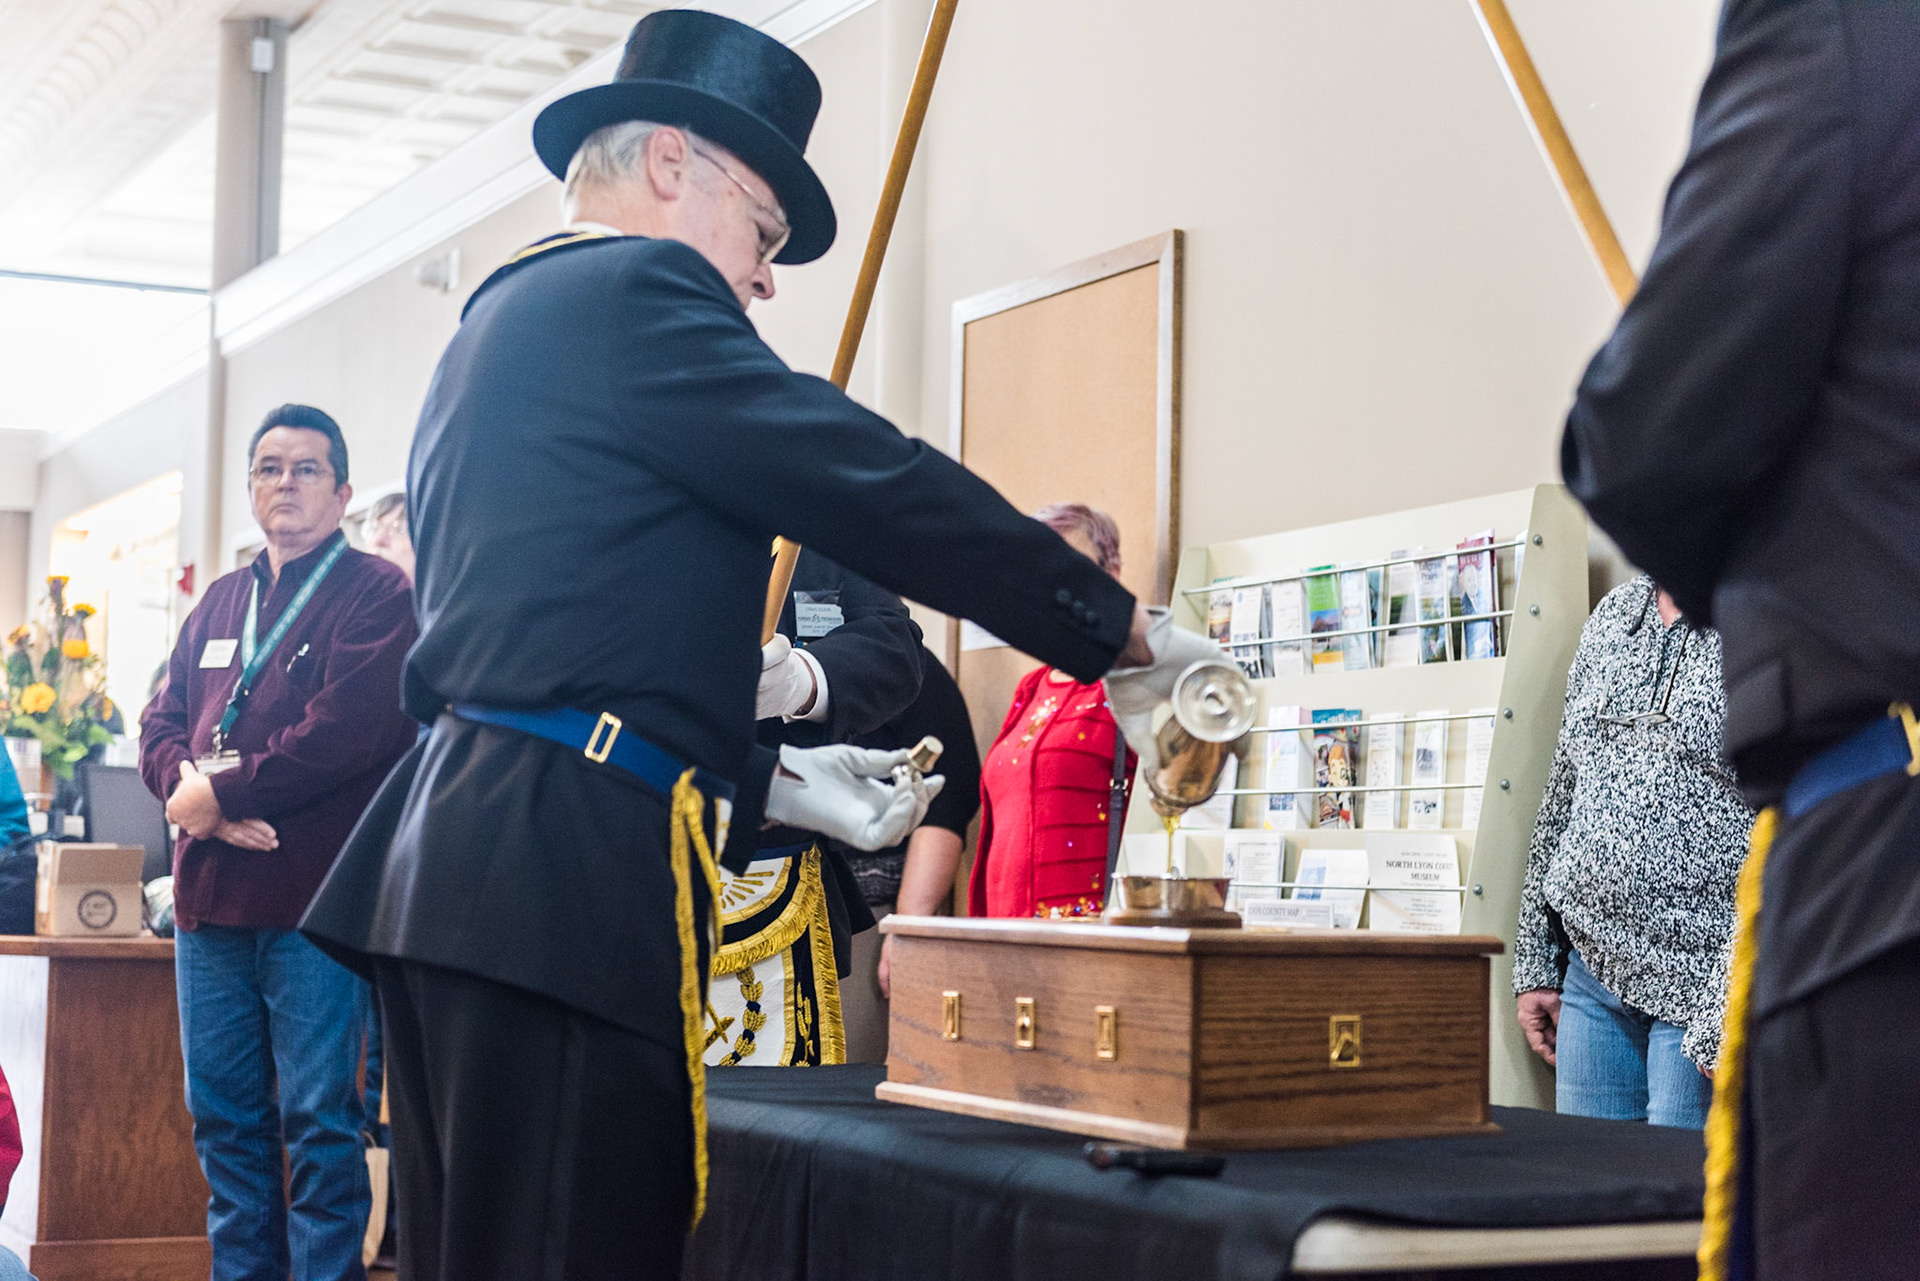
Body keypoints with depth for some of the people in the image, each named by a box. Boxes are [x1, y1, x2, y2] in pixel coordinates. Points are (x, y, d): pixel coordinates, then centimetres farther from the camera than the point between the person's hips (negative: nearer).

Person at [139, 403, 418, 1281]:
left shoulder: (378, 594, -3)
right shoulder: (219, 603, 19)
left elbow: (351, 730, -15)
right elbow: (161, 724, 14)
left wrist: (222, 790, -12)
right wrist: (188, 785, -9)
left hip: (314, 900, -6)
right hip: (210, 895, 7)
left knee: (318, 1122, -4)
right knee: (223, 1114, 11)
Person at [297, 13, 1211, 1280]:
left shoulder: (491, 329, 25)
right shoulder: (634, 288, -5)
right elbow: (873, 484, -10)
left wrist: (767, 781, 23)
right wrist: (1124, 631, -2)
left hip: (449, 857, 10)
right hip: (565, 875, -10)